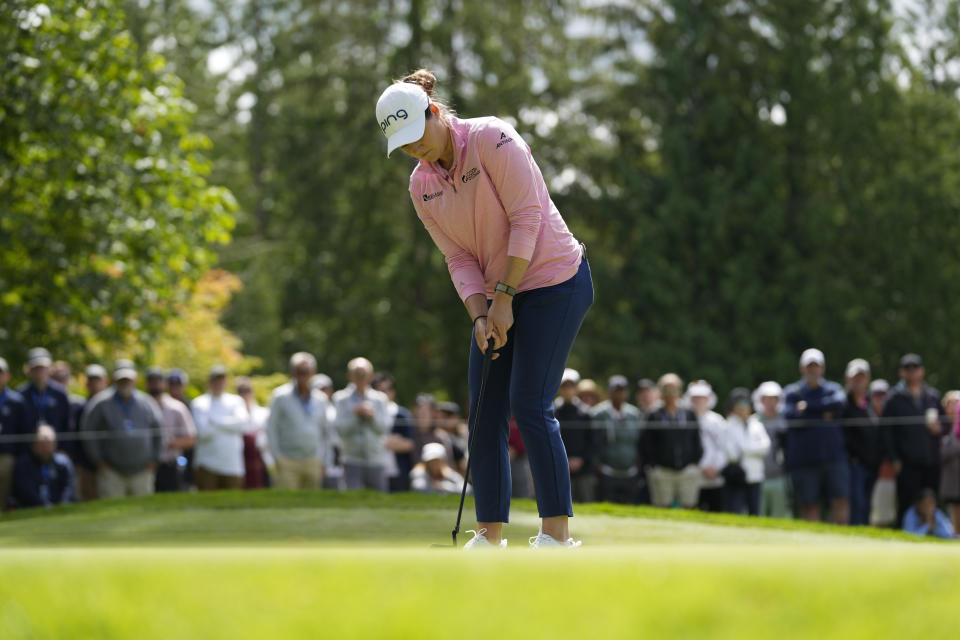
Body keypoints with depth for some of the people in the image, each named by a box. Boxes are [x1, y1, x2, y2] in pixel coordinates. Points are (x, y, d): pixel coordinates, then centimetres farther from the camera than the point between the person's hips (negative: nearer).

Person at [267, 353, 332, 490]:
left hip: (313, 463, 4)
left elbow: (326, 432, 19)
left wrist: (322, 460, 11)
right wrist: (277, 459, -5)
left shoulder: (321, 399, 11)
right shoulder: (281, 396, 0)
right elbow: (271, 428, 1)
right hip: (288, 462, -4)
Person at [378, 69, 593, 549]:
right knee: (484, 413, 0)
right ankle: (489, 536, 5)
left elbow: (526, 217, -18)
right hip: (496, 295, 7)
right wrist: (481, 314, -13)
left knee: (530, 405, -14)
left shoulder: (492, 139, -15)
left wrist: (505, 297, -17)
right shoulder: (421, 186, 5)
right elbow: (460, 259, 4)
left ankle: (557, 532, -11)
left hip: (554, 279, -7)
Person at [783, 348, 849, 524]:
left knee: (841, 503, -8)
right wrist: (823, 416, -4)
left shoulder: (833, 389, 15)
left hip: (833, 456, 1)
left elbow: (839, 403, -9)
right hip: (804, 460, -1)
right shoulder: (791, 392, 11)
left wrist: (808, 406, -6)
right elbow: (791, 417, -7)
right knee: (810, 508, -3)